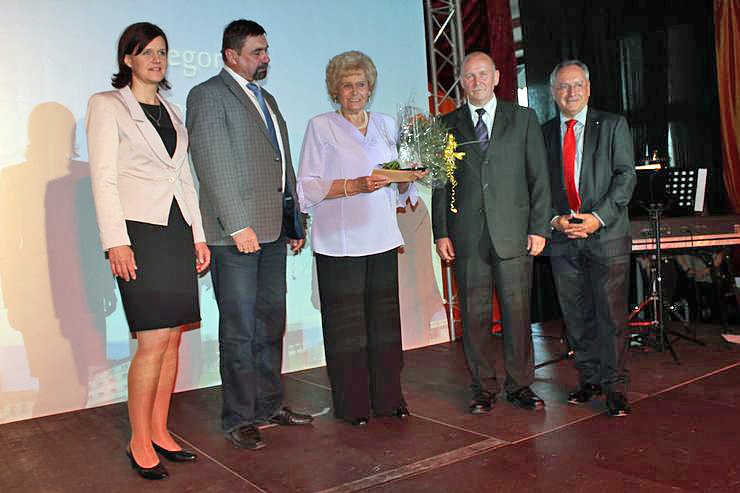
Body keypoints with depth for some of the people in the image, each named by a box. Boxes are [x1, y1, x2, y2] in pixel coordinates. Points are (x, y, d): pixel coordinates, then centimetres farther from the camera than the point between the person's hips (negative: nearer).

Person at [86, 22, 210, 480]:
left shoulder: (170, 110, 19)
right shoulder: (107, 105, 1)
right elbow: (104, 178, -6)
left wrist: (199, 234, 12)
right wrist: (116, 242, -14)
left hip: (178, 231, 6)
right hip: (140, 232, -6)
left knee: (172, 338, 6)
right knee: (154, 340, -9)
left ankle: (160, 432, 18)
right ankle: (140, 443, 6)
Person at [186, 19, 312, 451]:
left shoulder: (267, 99, 21)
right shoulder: (208, 95, -3)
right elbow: (214, 166, -13)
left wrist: (295, 222, 16)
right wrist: (237, 225, -20)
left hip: (273, 231, 8)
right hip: (236, 232, -8)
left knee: (271, 324, 13)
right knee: (239, 330, -1)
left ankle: (269, 406, 25)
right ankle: (240, 419, 11)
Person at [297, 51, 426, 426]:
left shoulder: (386, 125, 16)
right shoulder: (320, 127, 2)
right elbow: (307, 187, -4)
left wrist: (408, 178, -2)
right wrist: (353, 186, -16)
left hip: (381, 237, 4)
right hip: (340, 241, -4)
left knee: (384, 318, 5)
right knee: (346, 323, -1)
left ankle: (388, 397, 17)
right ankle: (352, 405, 11)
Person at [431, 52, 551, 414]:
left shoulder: (523, 118, 8)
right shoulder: (448, 125, 10)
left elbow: (539, 176, 5)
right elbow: (440, 183, 8)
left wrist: (539, 228, -2)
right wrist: (441, 232, 0)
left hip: (513, 232, 0)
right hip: (467, 236, 1)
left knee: (517, 312, 4)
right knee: (474, 315, 5)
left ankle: (520, 385, 19)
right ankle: (483, 388, 17)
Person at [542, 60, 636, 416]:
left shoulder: (613, 125, 5)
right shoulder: (543, 133, 10)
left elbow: (625, 176, -3)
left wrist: (598, 217, -14)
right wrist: (556, 219, -8)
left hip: (607, 233, -2)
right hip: (563, 239, 2)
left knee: (611, 314, -1)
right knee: (576, 315, 9)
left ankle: (614, 386, 11)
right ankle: (589, 379, 23)